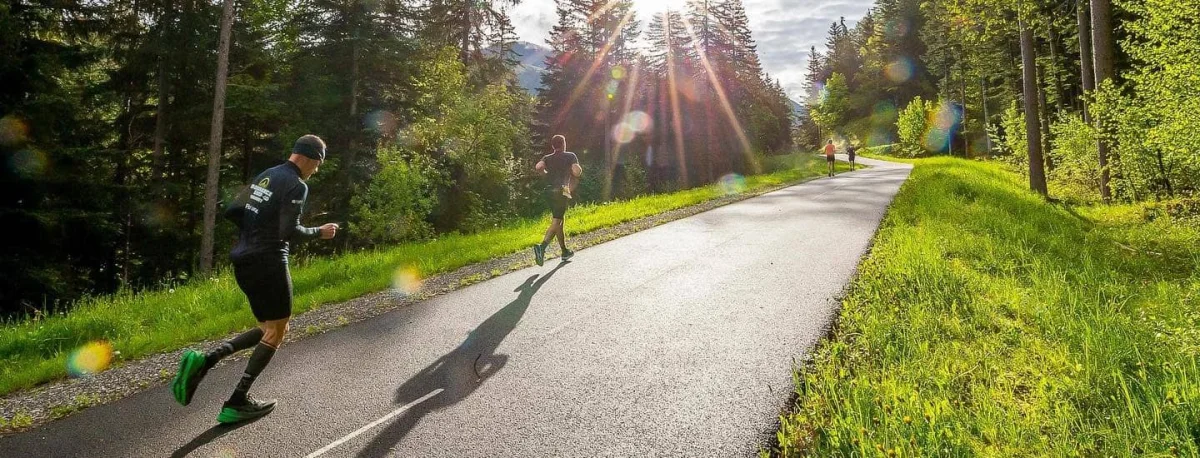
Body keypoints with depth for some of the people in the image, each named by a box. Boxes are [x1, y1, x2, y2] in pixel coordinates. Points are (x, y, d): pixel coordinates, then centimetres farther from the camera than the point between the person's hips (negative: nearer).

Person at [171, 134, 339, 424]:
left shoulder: (265, 176, 15)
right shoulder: (296, 185, -11)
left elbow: (231, 212, 15)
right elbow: (289, 231, -20)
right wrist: (320, 232, -5)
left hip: (243, 262, 9)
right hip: (268, 263, -9)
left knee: (269, 329, 18)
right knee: (276, 331, 4)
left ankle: (204, 362, 1)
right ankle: (237, 403, 4)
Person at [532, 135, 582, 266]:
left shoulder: (547, 158, 10)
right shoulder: (570, 156, 1)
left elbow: (538, 167, -9)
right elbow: (576, 171, -12)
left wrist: (546, 174, 10)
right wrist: (580, 169, 11)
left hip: (549, 191, 6)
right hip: (562, 191, -6)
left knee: (559, 221, 16)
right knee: (556, 222, -11)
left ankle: (565, 251, 24)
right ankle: (542, 247, -32)